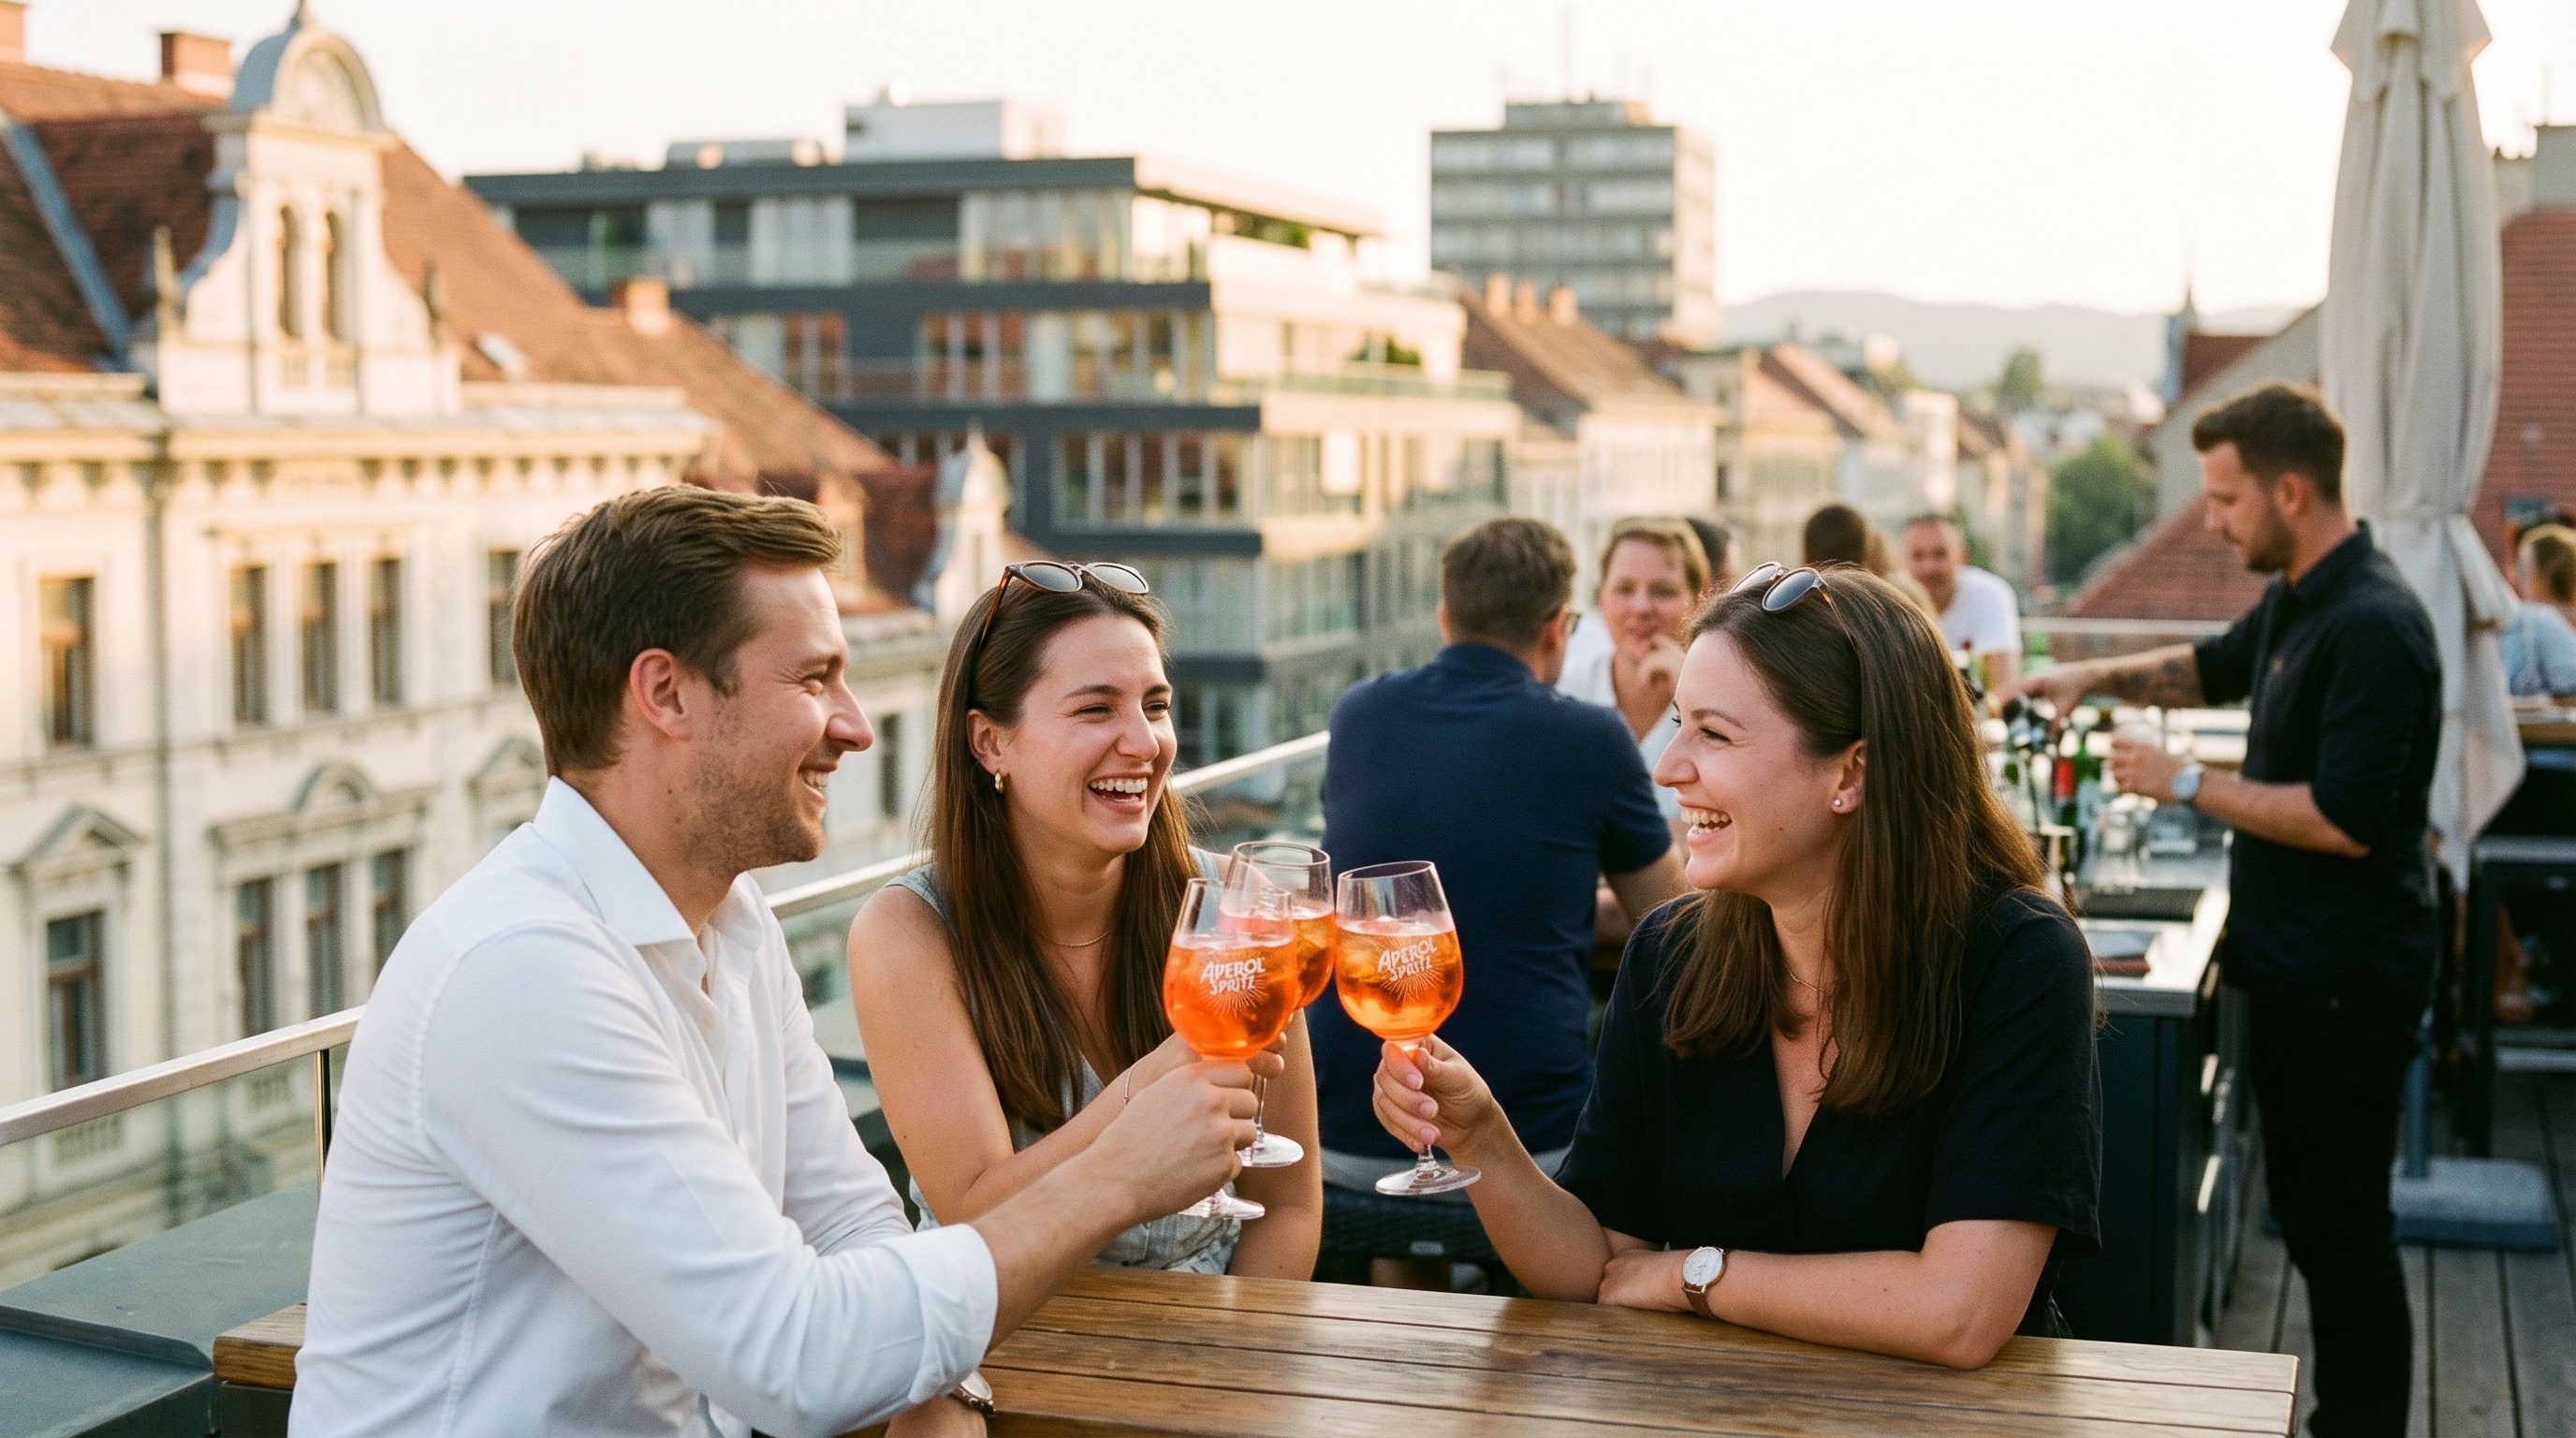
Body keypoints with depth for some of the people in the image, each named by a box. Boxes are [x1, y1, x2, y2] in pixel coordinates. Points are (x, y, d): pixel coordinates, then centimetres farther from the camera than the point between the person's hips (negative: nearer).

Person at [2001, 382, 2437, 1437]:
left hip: (2344, 981, -10)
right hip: (2294, 965, 10)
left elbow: (2347, 820, -26)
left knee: (2343, 1227, -1)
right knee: (2307, 1212, 17)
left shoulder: (2372, 626, -22)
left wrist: (2189, 785, -17)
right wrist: (2102, 675, 14)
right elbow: (2221, 667, 29)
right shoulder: (2296, 599, 9)